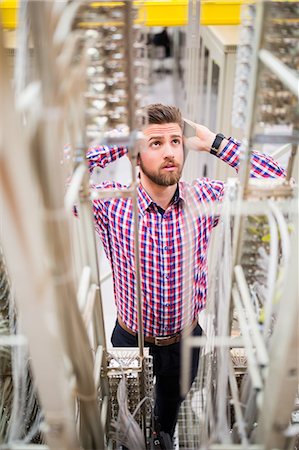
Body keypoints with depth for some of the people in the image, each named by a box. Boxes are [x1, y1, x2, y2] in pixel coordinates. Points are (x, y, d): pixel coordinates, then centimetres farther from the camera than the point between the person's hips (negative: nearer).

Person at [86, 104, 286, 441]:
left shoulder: (205, 198, -17)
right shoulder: (112, 202, -22)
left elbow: (277, 183, -18)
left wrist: (213, 143, -23)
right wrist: (117, 147, -29)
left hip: (184, 340, 2)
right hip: (129, 339, -1)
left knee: (170, 409, 33)